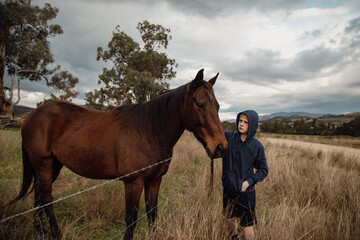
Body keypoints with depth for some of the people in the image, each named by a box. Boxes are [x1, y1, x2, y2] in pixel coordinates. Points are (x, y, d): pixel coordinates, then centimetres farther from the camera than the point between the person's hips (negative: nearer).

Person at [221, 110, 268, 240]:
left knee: (247, 225, 7)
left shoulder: (257, 146, -11)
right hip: (228, 188, 3)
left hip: (245, 191, -3)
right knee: (230, 218, 23)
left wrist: (249, 181, -15)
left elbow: (263, 170, -3)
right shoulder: (228, 137, -8)